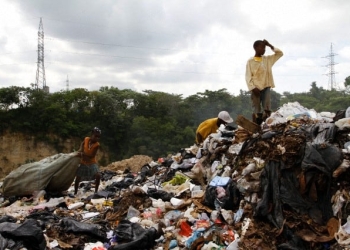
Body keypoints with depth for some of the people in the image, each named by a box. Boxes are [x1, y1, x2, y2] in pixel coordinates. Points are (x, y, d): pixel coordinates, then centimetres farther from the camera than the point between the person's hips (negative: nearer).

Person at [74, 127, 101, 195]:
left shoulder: (97, 145, -20)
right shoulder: (86, 139, -11)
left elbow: (92, 156, -22)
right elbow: (82, 143, 15)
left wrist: (82, 154, -30)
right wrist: (80, 150, -3)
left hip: (92, 163, -2)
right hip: (83, 163, 2)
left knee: (98, 176, -22)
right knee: (78, 178, 6)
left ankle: (96, 191, -6)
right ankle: (75, 193, 24)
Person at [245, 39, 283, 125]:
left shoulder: (267, 59, 13)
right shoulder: (250, 61, 0)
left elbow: (280, 53, 15)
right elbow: (248, 77, -5)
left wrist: (270, 45, 7)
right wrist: (253, 88, -16)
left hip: (266, 88, 4)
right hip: (256, 89, -4)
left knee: (267, 110, -6)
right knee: (257, 112, -4)